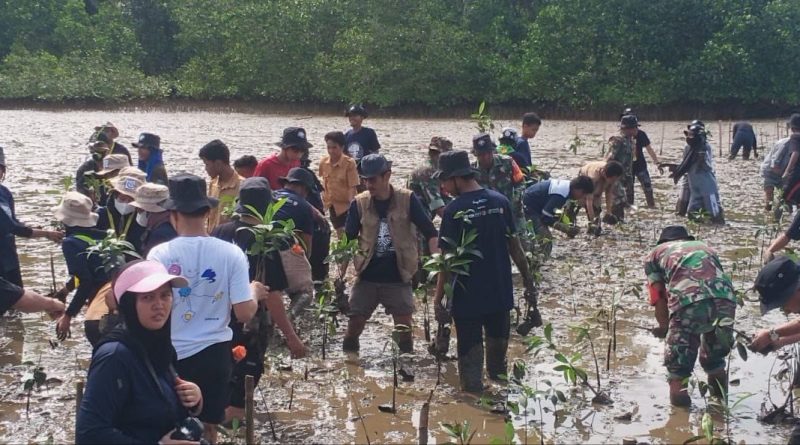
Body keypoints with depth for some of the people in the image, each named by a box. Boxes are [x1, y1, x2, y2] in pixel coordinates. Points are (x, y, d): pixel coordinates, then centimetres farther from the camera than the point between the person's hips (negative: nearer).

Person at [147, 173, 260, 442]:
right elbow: (244, 314, -11)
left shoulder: (159, 255, -12)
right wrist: (255, 293, 10)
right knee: (208, 427, 17)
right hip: (213, 352, 1)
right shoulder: (231, 253, -10)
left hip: (171, 355, -1)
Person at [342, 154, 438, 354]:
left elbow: (430, 232, -6)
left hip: (398, 278, -2)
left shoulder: (407, 199, -7)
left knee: (405, 329, -2)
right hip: (367, 278, 2)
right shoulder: (359, 203, -2)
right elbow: (347, 240, 3)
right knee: (353, 327, 4)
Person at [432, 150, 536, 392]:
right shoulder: (500, 201, -2)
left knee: (470, 352, 7)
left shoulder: (454, 210, -14)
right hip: (500, 291, 4)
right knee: (498, 344, 20)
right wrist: (527, 279, 15)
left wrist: (438, 298, -10)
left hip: (467, 295, -4)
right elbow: (514, 245, 4)